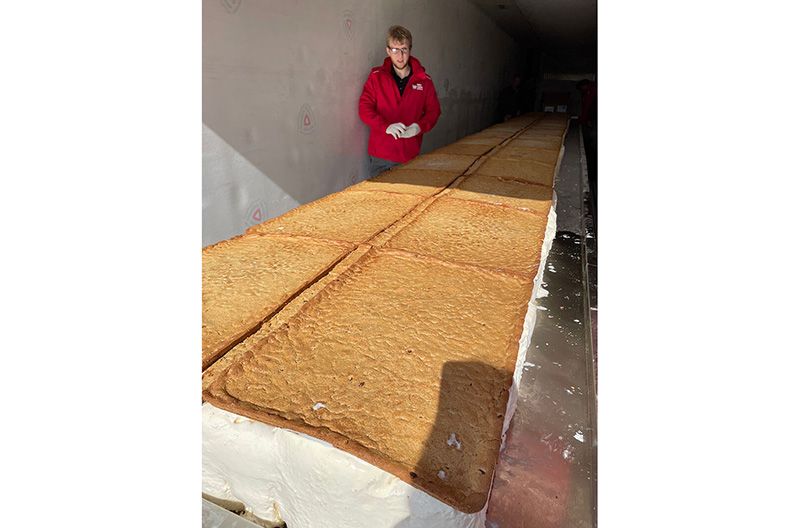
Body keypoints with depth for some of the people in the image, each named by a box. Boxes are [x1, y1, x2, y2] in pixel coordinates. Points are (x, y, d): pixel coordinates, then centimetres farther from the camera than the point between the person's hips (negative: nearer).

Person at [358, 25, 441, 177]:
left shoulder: (424, 80, 6)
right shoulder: (376, 76, 3)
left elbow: (433, 110, 11)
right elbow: (364, 108, -3)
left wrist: (420, 126, -12)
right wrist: (386, 126, -20)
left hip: (411, 155, 1)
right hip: (381, 156, -1)